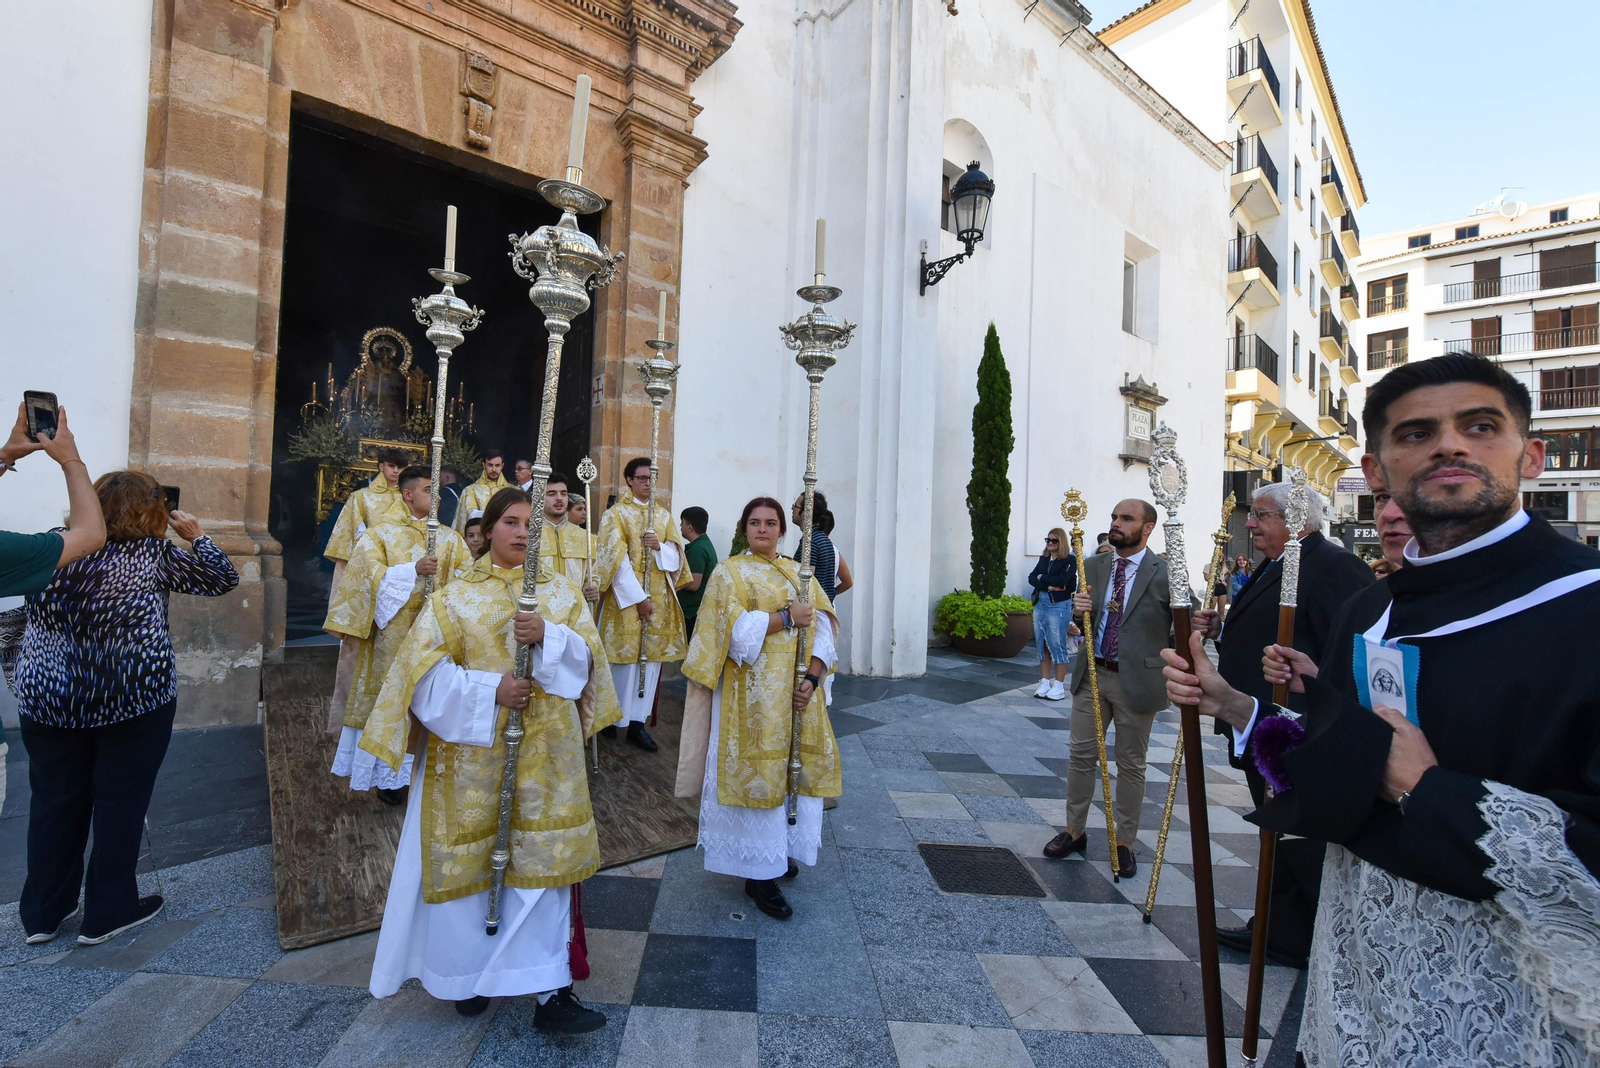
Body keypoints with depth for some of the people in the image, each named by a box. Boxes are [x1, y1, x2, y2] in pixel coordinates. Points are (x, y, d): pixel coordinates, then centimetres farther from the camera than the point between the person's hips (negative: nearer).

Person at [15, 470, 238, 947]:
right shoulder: (151, 553, -8)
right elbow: (223, 578, -1)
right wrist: (196, 535, 10)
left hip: (47, 696, 5)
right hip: (133, 697, -4)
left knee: (54, 800, 17)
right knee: (121, 800, 8)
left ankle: (43, 913, 29)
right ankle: (107, 912, 20)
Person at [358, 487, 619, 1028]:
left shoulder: (561, 592, 6)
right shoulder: (455, 597, 2)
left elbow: (587, 655, -2)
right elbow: (427, 672, -5)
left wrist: (547, 636, -20)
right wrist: (490, 689, -18)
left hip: (544, 752, 1)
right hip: (474, 751, 0)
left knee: (542, 860, 3)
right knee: (471, 857, 10)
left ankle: (550, 991, 13)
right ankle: (470, 972, 35)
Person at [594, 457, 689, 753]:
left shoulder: (664, 515, 12)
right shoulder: (616, 513, -2)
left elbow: (676, 555, 7)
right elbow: (617, 559, -10)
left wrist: (660, 547, -15)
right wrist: (638, 598, -16)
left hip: (660, 598, 4)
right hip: (626, 597, -4)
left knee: (651, 657, 3)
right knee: (624, 656, -1)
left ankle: (637, 721, 10)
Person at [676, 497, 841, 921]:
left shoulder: (798, 573, 11)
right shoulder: (729, 573, 0)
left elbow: (822, 628, 3)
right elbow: (736, 631, -14)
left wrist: (811, 679, -10)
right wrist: (787, 617, -15)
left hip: (796, 692, 5)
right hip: (752, 693, -5)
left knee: (798, 769, 8)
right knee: (757, 772, -1)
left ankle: (781, 850, 29)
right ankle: (758, 873, 13)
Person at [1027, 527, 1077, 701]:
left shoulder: (1070, 560, -3)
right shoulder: (1043, 559, 15)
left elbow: (1062, 580, -18)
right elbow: (1031, 578, 2)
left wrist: (1042, 578, -4)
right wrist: (1048, 586, -14)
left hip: (1059, 606, -6)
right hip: (1040, 604, 6)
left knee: (1058, 645, -3)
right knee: (1042, 644, 9)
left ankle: (1059, 686, 5)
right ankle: (1045, 682, 17)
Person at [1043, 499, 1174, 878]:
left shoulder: (1165, 573, -9)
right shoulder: (1093, 566, 5)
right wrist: (1079, 609, -13)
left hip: (1136, 680, -4)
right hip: (1092, 674, 4)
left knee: (1131, 764, 10)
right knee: (1080, 755, 11)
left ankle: (1125, 842, 27)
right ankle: (1075, 831, 28)